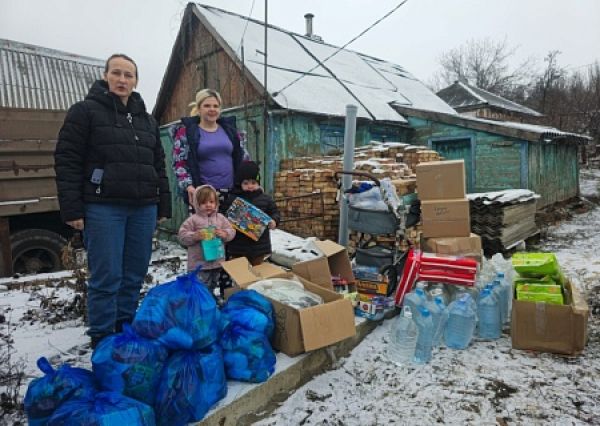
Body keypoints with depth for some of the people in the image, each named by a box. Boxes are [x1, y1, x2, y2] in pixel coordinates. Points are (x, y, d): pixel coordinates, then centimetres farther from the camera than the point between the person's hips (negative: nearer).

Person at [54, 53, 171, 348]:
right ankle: (103, 340, 12)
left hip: (143, 208, 5)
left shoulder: (147, 120, 17)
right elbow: (67, 162, -4)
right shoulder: (85, 111, 1)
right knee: (107, 278, -3)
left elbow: (158, 166, 19)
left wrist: (164, 206, 14)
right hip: (103, 208, -5)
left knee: (134, 276, 9)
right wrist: (72, 209, -11)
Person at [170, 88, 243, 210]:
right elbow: (179, 163, -2)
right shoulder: (186, 131, 3)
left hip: (231, 193, 4)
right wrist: (188, 186, -16)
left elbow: (242, 158, 18)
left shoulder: (229, 129, 14)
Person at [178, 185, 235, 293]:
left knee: (212, 286, 23)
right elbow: (182, 236, -9)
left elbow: (231, 231, 4)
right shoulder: (193, 220, -8)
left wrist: (224, 234, -16)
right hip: (199, 263, -5)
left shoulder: (221, 218, 4)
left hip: (217, 261, 5)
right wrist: (195, 236, -25)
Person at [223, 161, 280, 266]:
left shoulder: (265, 198, 0)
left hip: (259, 244, 1)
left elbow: (275, 212, 7)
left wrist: (274, 221, -13)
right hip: (238, 245, -1)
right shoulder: (232, 199, -4)